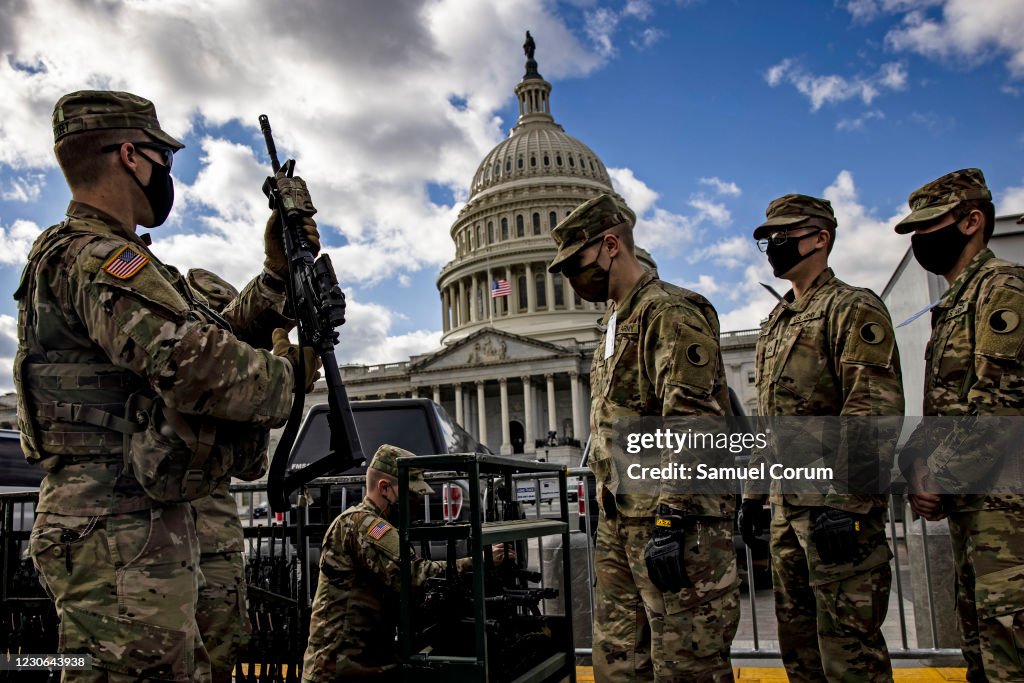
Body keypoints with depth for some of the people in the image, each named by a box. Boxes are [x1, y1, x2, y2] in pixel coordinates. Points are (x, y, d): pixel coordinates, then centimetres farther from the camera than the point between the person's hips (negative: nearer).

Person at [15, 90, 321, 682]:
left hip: (146, 527, 11)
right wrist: (290, 372, -11)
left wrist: (277, 273, 13)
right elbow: (201, 369, -29)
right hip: (121, 536, -11)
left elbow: (218, 338, 20)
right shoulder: (96, 258, -15)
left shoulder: (100, 256, 19)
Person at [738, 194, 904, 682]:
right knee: (797, 639, 15)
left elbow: (877, 412, -17)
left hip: (837, 501, -9)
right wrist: (752, 493, 18)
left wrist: (844, 502, -23)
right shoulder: (774, 324, 19)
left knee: (847, 642, -2)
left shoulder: (852, 309, -7)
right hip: (787, 503, 9)